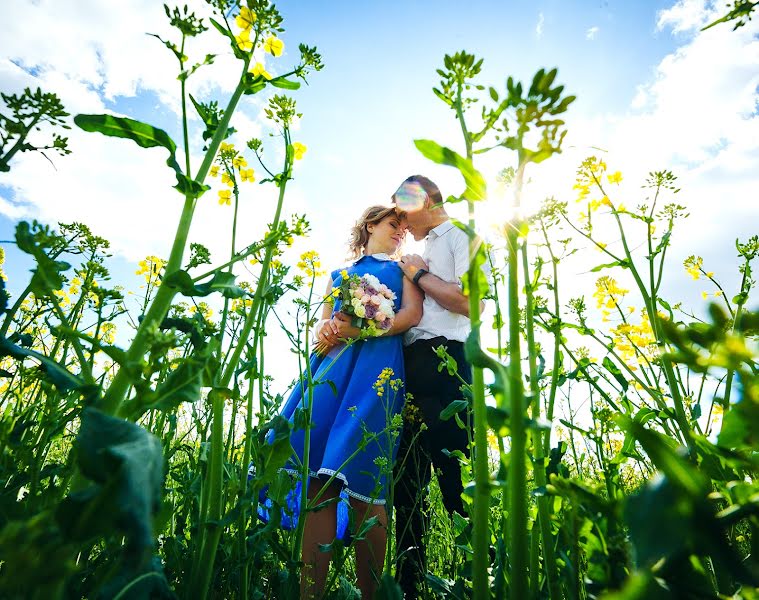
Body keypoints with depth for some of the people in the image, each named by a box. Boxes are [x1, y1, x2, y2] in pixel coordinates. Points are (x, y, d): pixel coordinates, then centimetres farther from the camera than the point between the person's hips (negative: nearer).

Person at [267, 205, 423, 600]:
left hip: (378, 364, -3)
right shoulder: (339, 275, 28)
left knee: (363, 483, -10)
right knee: (320, 481, -8)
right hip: (335, 364, 3)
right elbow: (323, 324, 18)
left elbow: (412, 314, 2)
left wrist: (361, 329, -12)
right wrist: (325, 333, -8)